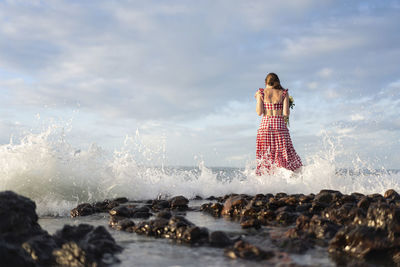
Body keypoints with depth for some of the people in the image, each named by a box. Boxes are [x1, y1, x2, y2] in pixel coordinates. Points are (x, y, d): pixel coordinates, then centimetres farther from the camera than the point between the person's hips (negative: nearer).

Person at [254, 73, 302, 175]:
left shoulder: (261, 93, 5)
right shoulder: (284, 93, 6)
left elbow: (259, 112, -2)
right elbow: (286, 113, -3)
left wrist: (257, 100, 14)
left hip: (265, 125, 0)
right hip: (280, 125, 0)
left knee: (265, 157, 5)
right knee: (285, 154, 1)